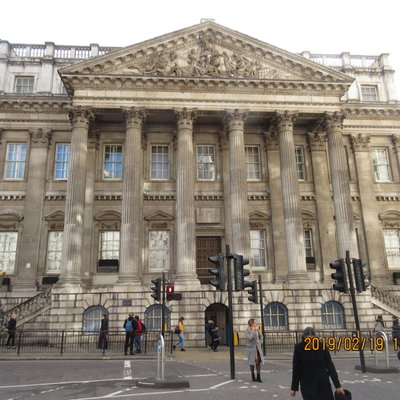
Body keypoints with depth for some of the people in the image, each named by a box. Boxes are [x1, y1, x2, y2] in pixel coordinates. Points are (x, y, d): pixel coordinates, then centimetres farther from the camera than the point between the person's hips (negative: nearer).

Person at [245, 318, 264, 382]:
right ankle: (253, 377, 19)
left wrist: (260, 343, 4)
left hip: (258, 347, 4)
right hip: (251, 348, -4)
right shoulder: (247, 330, -11)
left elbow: (261, 336, 15)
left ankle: (258, 377, 8)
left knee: (258, 361, 1)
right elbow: (250, 338, -22)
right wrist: (253, 331, -22)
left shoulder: (257, 329, 1)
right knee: (252, 362, 7)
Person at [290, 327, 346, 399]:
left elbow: (330, 365, -7)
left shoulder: (322, 346, -11)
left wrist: (337, 385, -9)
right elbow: (296, 369, -6)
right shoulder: (299, 348, -13)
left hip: (323, 382, 2)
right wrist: (294, 387, -1)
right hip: (307, 383, -1)